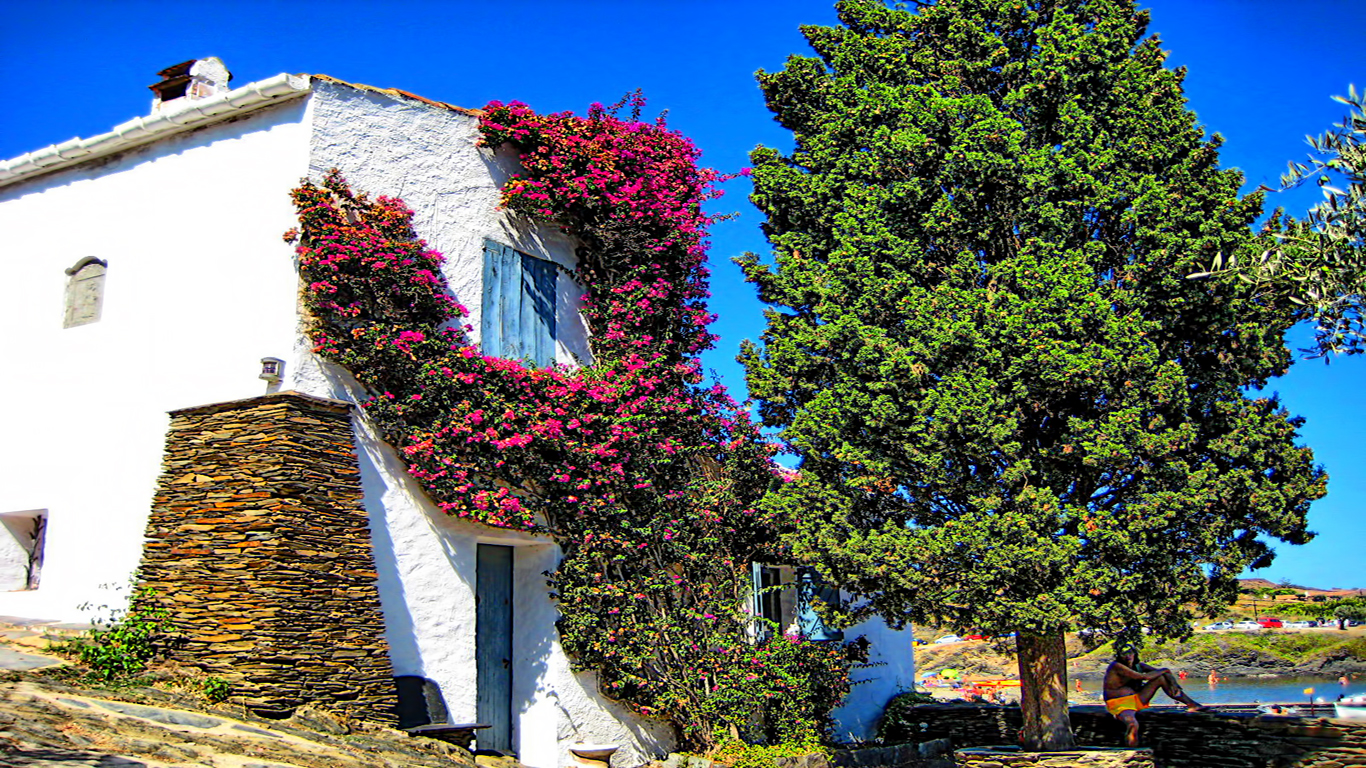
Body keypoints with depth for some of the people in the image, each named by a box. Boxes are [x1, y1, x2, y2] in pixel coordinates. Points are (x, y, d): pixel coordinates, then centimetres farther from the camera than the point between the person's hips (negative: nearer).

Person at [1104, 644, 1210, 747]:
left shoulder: (1138, 665, 7)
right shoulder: (1116, 666, -18)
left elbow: (1159, 672, 7)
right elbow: (1143, 677, -23)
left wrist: (1173, 683, -14)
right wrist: (1165, 671, -10)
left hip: (1136, 700, 8)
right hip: (1119, 705, -8)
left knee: (1162, 678, -2)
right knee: (1133, 725, -44)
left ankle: (1192, 704, -3)